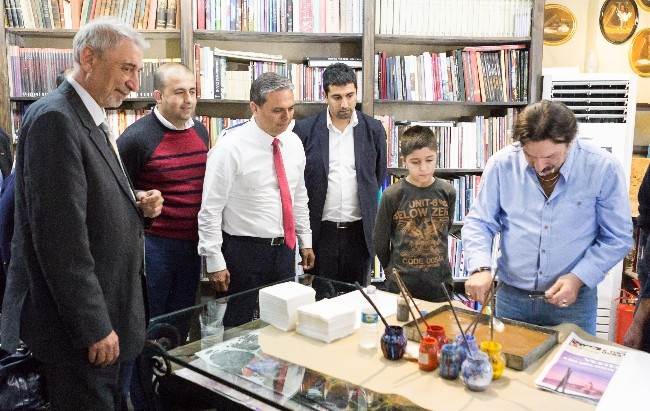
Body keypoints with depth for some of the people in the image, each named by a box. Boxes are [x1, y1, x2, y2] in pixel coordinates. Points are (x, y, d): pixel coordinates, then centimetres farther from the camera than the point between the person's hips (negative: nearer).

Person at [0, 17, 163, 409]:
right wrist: (93, 326, -21)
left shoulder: (92, 121, 11)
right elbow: (60, 233, -24)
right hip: (80, 321, -9)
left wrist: (137, 204, -1)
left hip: (106, 313, 9)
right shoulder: (54, 118, -19)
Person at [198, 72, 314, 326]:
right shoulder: (230, 147, -16)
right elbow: (210, 209, -14)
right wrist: (215, 262, -13)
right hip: (243, 252, -5)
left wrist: (305, 241, 14)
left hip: (285, 250, 6)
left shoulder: (293, 143, 3)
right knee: (239, 330, 8)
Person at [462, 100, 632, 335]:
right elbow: (479, 223, -3)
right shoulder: (502, 164, -10)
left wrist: (579, 278, -16)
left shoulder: (603, 168, -12)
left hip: (573, 299, -1)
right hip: (511, 296, 2)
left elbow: (617, 238, -4)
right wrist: (480, 268, -20)